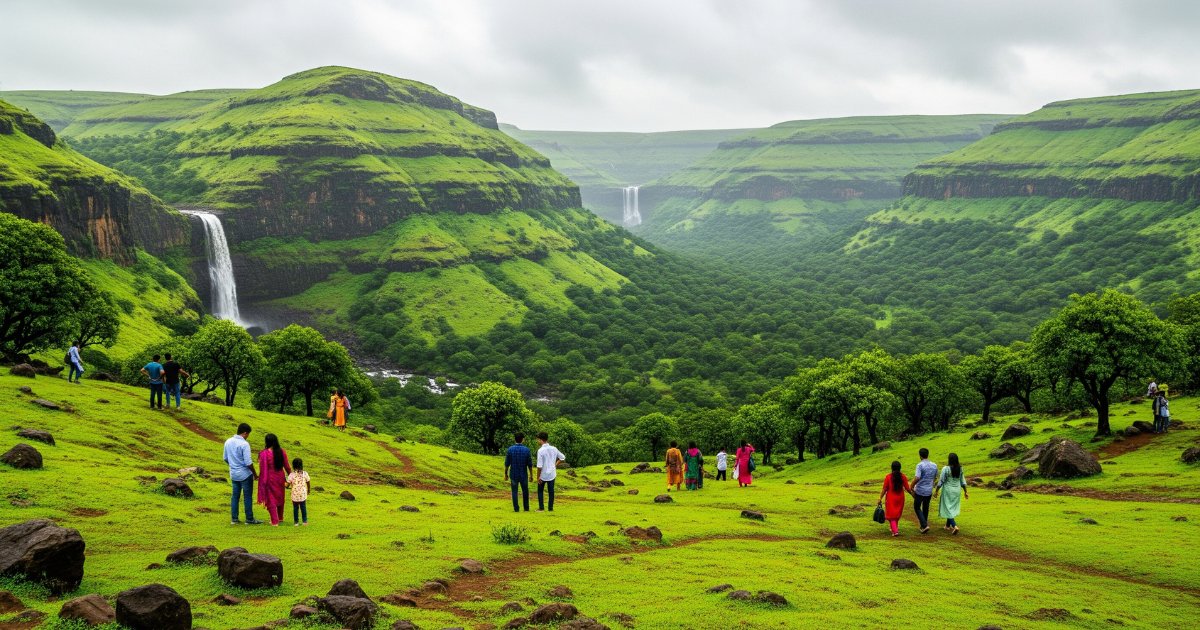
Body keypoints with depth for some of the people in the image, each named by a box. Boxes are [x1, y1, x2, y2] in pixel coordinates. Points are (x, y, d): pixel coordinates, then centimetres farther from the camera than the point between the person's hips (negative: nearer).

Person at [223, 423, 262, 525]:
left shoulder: (228, 442, 2)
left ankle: (234, 518, 16)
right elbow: (248, 463, -20)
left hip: (233, 474, 6)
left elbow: (226, 459, 12)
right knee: (248, 496, 2)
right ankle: (249, 519, 7)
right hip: (245, 474, -6)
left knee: (235, 496, 13)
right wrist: (255, 474, -7)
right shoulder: (244, 444, -19)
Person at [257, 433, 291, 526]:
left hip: (270, 478, -5)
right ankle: (280, 517, 37)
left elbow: (263, 469, -15)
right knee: (280, 497, 22)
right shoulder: (282, 452, -7)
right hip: (280, 477, 5)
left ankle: (275, 521, 7)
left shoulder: (264, 454, -19)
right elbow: (286, 466, 0)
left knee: (271, 499, 7)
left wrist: (263, 482, -6)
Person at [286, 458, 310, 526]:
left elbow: (288, 485, -13)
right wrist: (309, 489, 20)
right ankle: (305, 521, 19)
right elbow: (308, 483, 2)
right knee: (303, 507, 15)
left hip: (295, 495, -2)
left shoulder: (291, 475, -13)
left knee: (295, 508, 11)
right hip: (303, 494, 2)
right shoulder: (305, 474, -7)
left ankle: (296, 522, 15)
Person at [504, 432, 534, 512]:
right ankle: (526, 508, 20)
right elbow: (530, 464, -4)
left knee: (514, 491, 8)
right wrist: (531, 474, 7)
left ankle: (516, 508, 6)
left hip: (513, 474, 0)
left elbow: (507, 463, -4)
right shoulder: (526, 450, -8)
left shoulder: (510, 449, -7)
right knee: (525, 491, 16)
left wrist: (505, 474, 8)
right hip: (524, 474, 0)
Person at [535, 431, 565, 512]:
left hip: (543, 475, -4)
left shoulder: (541, 450, -19)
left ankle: (541, 508, 10)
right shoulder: (553, 449, -2)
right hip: (552, 474, 4)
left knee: (540, 491, 12)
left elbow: (539, 466, -19)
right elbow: (562, 457, 12)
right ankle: (551, 508, 13)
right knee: (551, 491, 12)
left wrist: (538, 476, -11)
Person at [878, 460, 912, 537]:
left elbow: (884, 489, -12)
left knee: (891, 515, 5)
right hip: (900, 499, 3)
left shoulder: (888, 477, -14)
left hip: (891, 499, -3)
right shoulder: (903, 477, -8)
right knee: (897, 514, 22)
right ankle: (894, 528, 35)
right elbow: (907, 488, -5)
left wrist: (880, 498, -4)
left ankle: (895, 531, -6)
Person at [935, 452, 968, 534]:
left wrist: (936, 491, -6)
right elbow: (963, 481, 3)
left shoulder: (946, 468, -19)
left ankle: (955, 526, -14)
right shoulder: (960, 469, -3)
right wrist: (965, 492, 12)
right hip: (957, 491, 6)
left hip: (948, 491, -5)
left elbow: (941, 481, -16)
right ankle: (947, 526, 28)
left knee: (948, 509, 1)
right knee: (952, 508, 18)